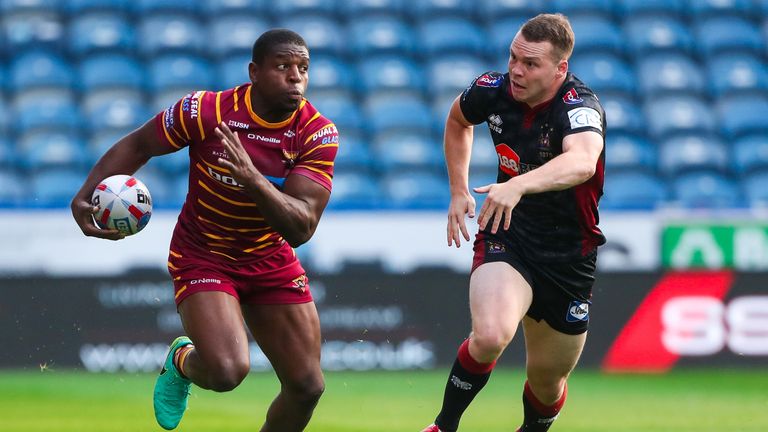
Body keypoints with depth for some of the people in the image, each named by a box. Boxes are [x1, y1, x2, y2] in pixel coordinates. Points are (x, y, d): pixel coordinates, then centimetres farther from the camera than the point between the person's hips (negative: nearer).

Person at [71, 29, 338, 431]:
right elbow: (137, 145, -4)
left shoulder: (318, 134, -16)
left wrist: (254, 180, -42)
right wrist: (85, 197, -17)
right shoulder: (206, 111, -20)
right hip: (203, 257, -3)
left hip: (270, 260, 4)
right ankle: (182, 361, 13)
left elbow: (301, 228, -25)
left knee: (307, 387, 1)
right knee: (226, 371, -26)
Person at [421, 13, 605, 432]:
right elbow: (457, 119, 18)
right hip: (507, 236, 1)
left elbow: (582, 162, -48)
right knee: (490, 335, -30)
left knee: (547, 382, 11)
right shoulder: (494, 90, -9)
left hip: (568, 255, -1)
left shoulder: (579, 107, -24)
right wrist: (458, 190, 11)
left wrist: (518, 185, -63)